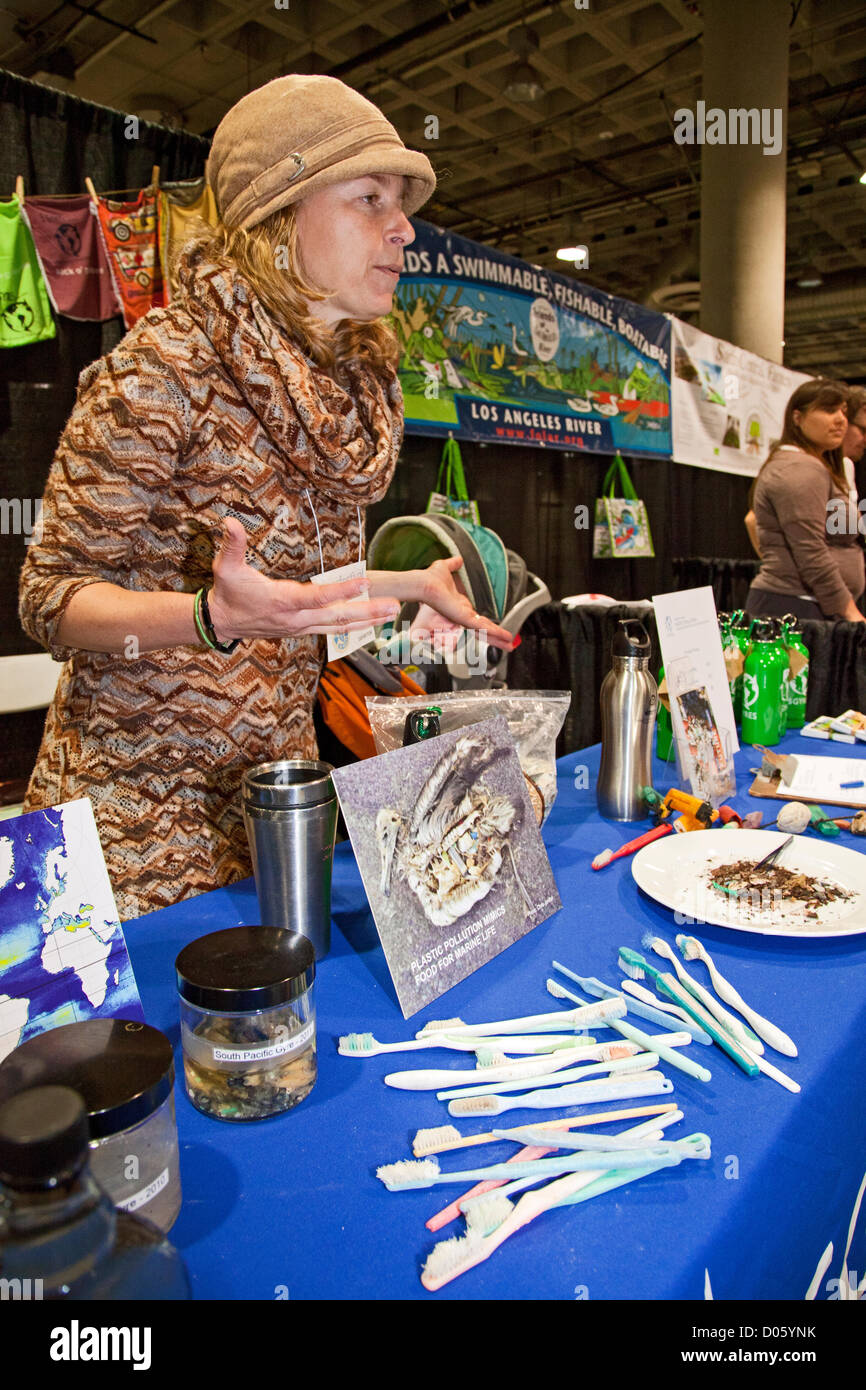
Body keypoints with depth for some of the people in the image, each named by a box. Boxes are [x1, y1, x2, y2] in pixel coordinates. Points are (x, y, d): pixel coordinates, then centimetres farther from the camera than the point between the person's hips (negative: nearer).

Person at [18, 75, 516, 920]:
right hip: (137, 796, -5)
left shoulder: (361, 387, 4)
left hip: (279, 771, 6)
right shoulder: (164, 367, -16)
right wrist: (213, 619, -31)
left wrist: (415, 586, 6)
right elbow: (51, 598, -15)